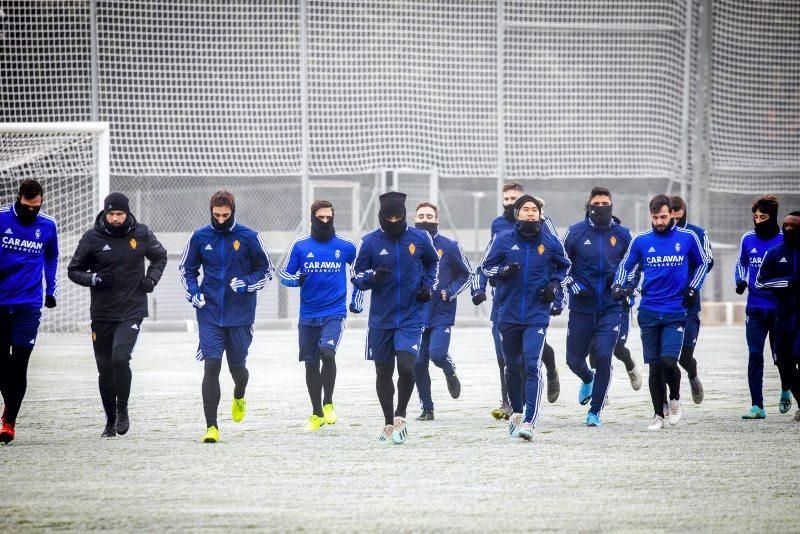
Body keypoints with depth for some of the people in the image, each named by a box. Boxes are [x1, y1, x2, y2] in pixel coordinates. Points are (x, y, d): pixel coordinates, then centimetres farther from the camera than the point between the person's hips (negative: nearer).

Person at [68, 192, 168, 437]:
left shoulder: (141, 234, 0)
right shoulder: (92, 238, -3)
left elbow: (160, 257, 19)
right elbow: (74, 270, 5)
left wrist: (151, 279, 1)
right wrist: (94, 278, -14)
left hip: (132, 310, -1)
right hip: (102, 313, 1)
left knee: (120, 358, -20)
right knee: (105, 368, 6)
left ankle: (122, 410, -1)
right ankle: (110, 420, 22)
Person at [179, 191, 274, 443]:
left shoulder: (249, 237, -3)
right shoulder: (199, 237, 2)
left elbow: (266, 271, 5)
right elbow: (186, 269, 15)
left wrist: (245, 283, -13)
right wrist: (194, 293, -2)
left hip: (240, 315, 0)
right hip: (209, 315, 0)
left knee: (237, 366, 11)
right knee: (211, 366, -10)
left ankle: (239, 397, 48)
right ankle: (211, 427, -9)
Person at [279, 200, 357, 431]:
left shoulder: (345, 246, 3)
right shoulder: (300, 246, 4)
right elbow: (285, 274, 8)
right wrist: (297, 279, -14)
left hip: (335, 312, -2)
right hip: (308, 315, 2)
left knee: (327, 352, -24)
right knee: (310, 364, 6)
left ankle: (328, 403, -8)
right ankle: (317, 413, 21)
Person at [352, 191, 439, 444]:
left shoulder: (420, 239, -2)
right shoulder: (370, 242, -3)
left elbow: (433, 263, 19)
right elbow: (357, 276, 3)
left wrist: (429, 286, 4)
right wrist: (372, 277, -18)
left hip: (411, 318, -1)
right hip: (380, 318, 1)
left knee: (406, 367, -18)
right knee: (383, 372, 9)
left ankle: (400, 416, 4)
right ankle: (389, 422, 27)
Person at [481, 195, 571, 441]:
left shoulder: (550, 242, 1)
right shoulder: (503, 240, -1)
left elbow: (564, 267, 18)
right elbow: (486, 267, 7)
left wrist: (555, 285, 0)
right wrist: (503, 270, -14)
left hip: (537, 315, -2)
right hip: (509, 314, 2)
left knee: (532, 365, -16)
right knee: (512, 366, 15)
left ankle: (529, 421, -19)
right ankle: (516, 412, 37)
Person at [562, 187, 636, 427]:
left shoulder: (622, 234, 2)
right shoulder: (575, 232, -1)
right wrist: (574, 286, -9)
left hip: (611, 309, -1)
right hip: (582, 307, 1)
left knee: (603, 357, -13)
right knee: (574, 359, 8)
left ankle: (595, 411, 0)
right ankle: (587, 380, 45)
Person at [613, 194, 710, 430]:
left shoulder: (687, 238, 0)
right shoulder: (641, 241, 3)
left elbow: (702, 263, 15)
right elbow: (625, 266, 16)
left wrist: (693, 288, 4)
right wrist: (619, 285, -2)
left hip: (676, 312, -2)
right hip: (649, 311, 2)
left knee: (668, 361, -15)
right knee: (655, 365, 3)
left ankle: (675, 399, 14)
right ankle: (658, 414, 16)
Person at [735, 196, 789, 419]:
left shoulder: (785, 240, -5)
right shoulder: (748, 239, 4)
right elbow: (741, 263, 21)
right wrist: (740, 281, 1)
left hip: (779, 307, -2)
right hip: (755, 307, 2)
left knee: (780, 356, 5)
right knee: (755, 356, -4)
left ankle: (786, 390, 35)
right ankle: (757, 406, -2)